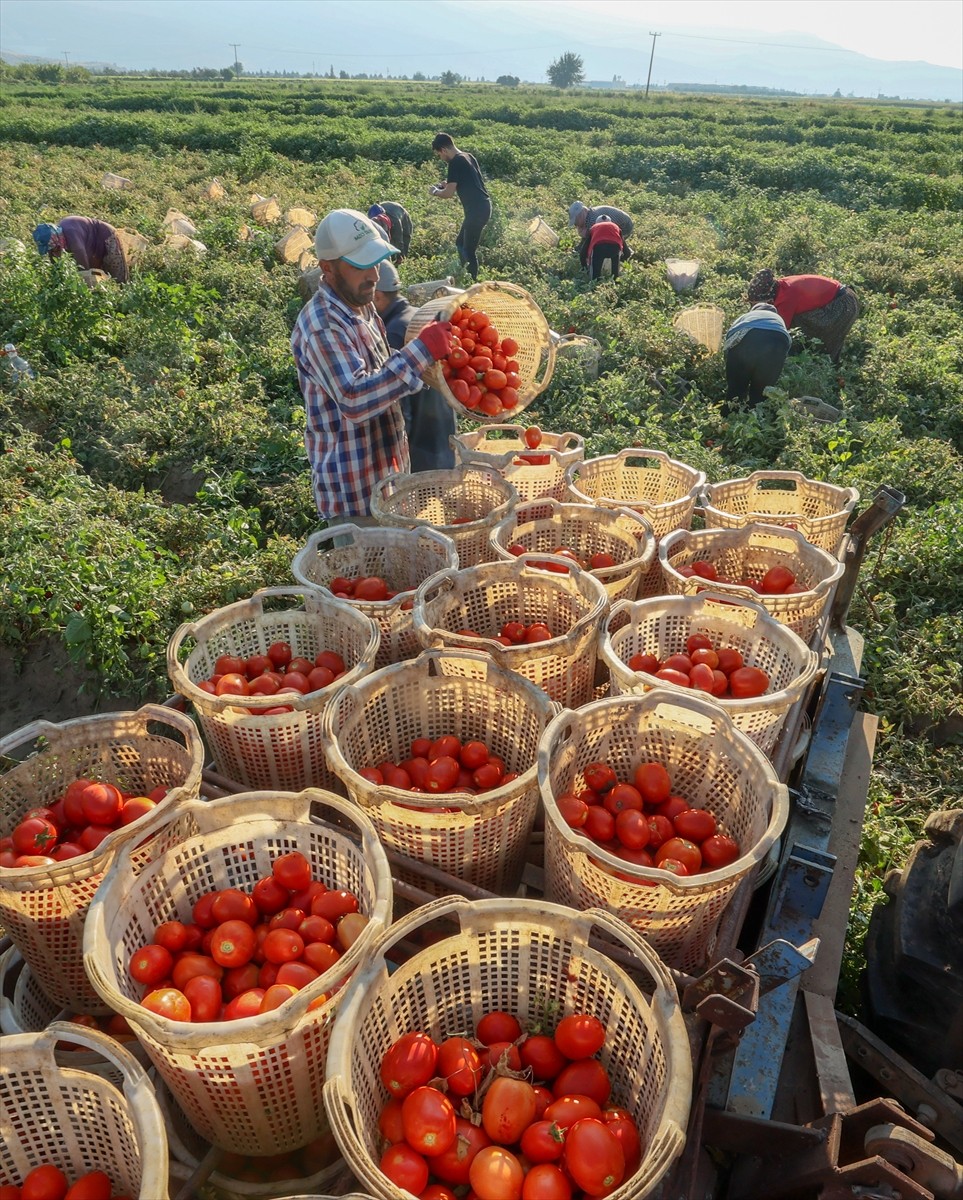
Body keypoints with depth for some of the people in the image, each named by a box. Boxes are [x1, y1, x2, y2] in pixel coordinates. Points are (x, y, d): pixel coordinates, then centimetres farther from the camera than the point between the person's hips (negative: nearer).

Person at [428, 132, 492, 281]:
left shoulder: (455, 162, -13)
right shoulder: (467, 156, 15)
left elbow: (449, 193, -15)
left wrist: (435, 192, 5)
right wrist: (445, 184, 22)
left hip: (476, 209, -10)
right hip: (483, 206, 10)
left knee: (469, 250, -3)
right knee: (460, 243, 19)